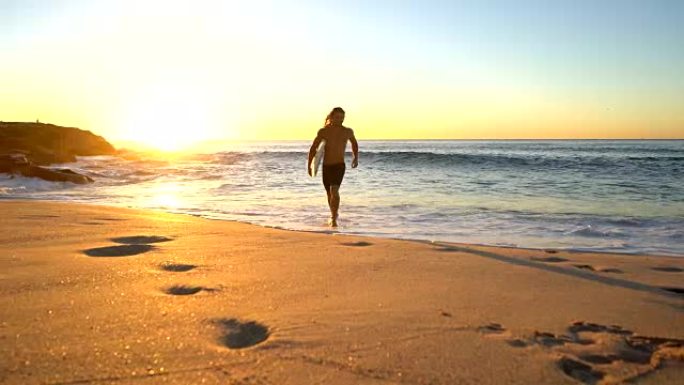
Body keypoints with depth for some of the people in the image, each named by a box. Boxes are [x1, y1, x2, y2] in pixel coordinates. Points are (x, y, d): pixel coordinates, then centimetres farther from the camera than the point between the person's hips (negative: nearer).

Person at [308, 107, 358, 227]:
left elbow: (354, 142, 22)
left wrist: (356, 157, 18)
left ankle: (333, 219, -20)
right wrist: (309, 165, -2)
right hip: (326, 166, 2)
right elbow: (313, 148, 4)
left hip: (339, 166, -2)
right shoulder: (323, 131, -2)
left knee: (334, 191, -23)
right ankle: (334, 214, 40)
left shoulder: (348, 131, 0)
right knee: (329, 193, 15)